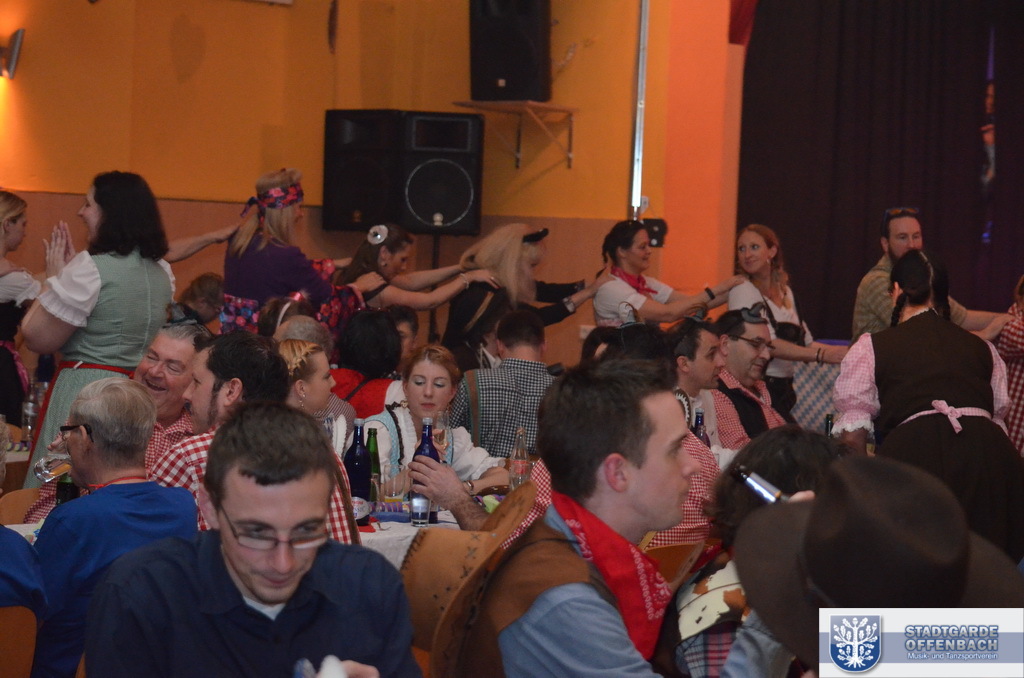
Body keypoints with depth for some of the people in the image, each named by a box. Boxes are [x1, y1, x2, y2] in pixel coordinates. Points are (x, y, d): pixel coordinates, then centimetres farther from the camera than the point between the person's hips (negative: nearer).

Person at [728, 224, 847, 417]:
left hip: (783, 388, 7)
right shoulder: (742, 290, -7)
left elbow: (805, 343, 18)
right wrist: (822, 355, -24)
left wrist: (846, 353, 4)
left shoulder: (785, 291, 16)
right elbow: (768, 344, -18)